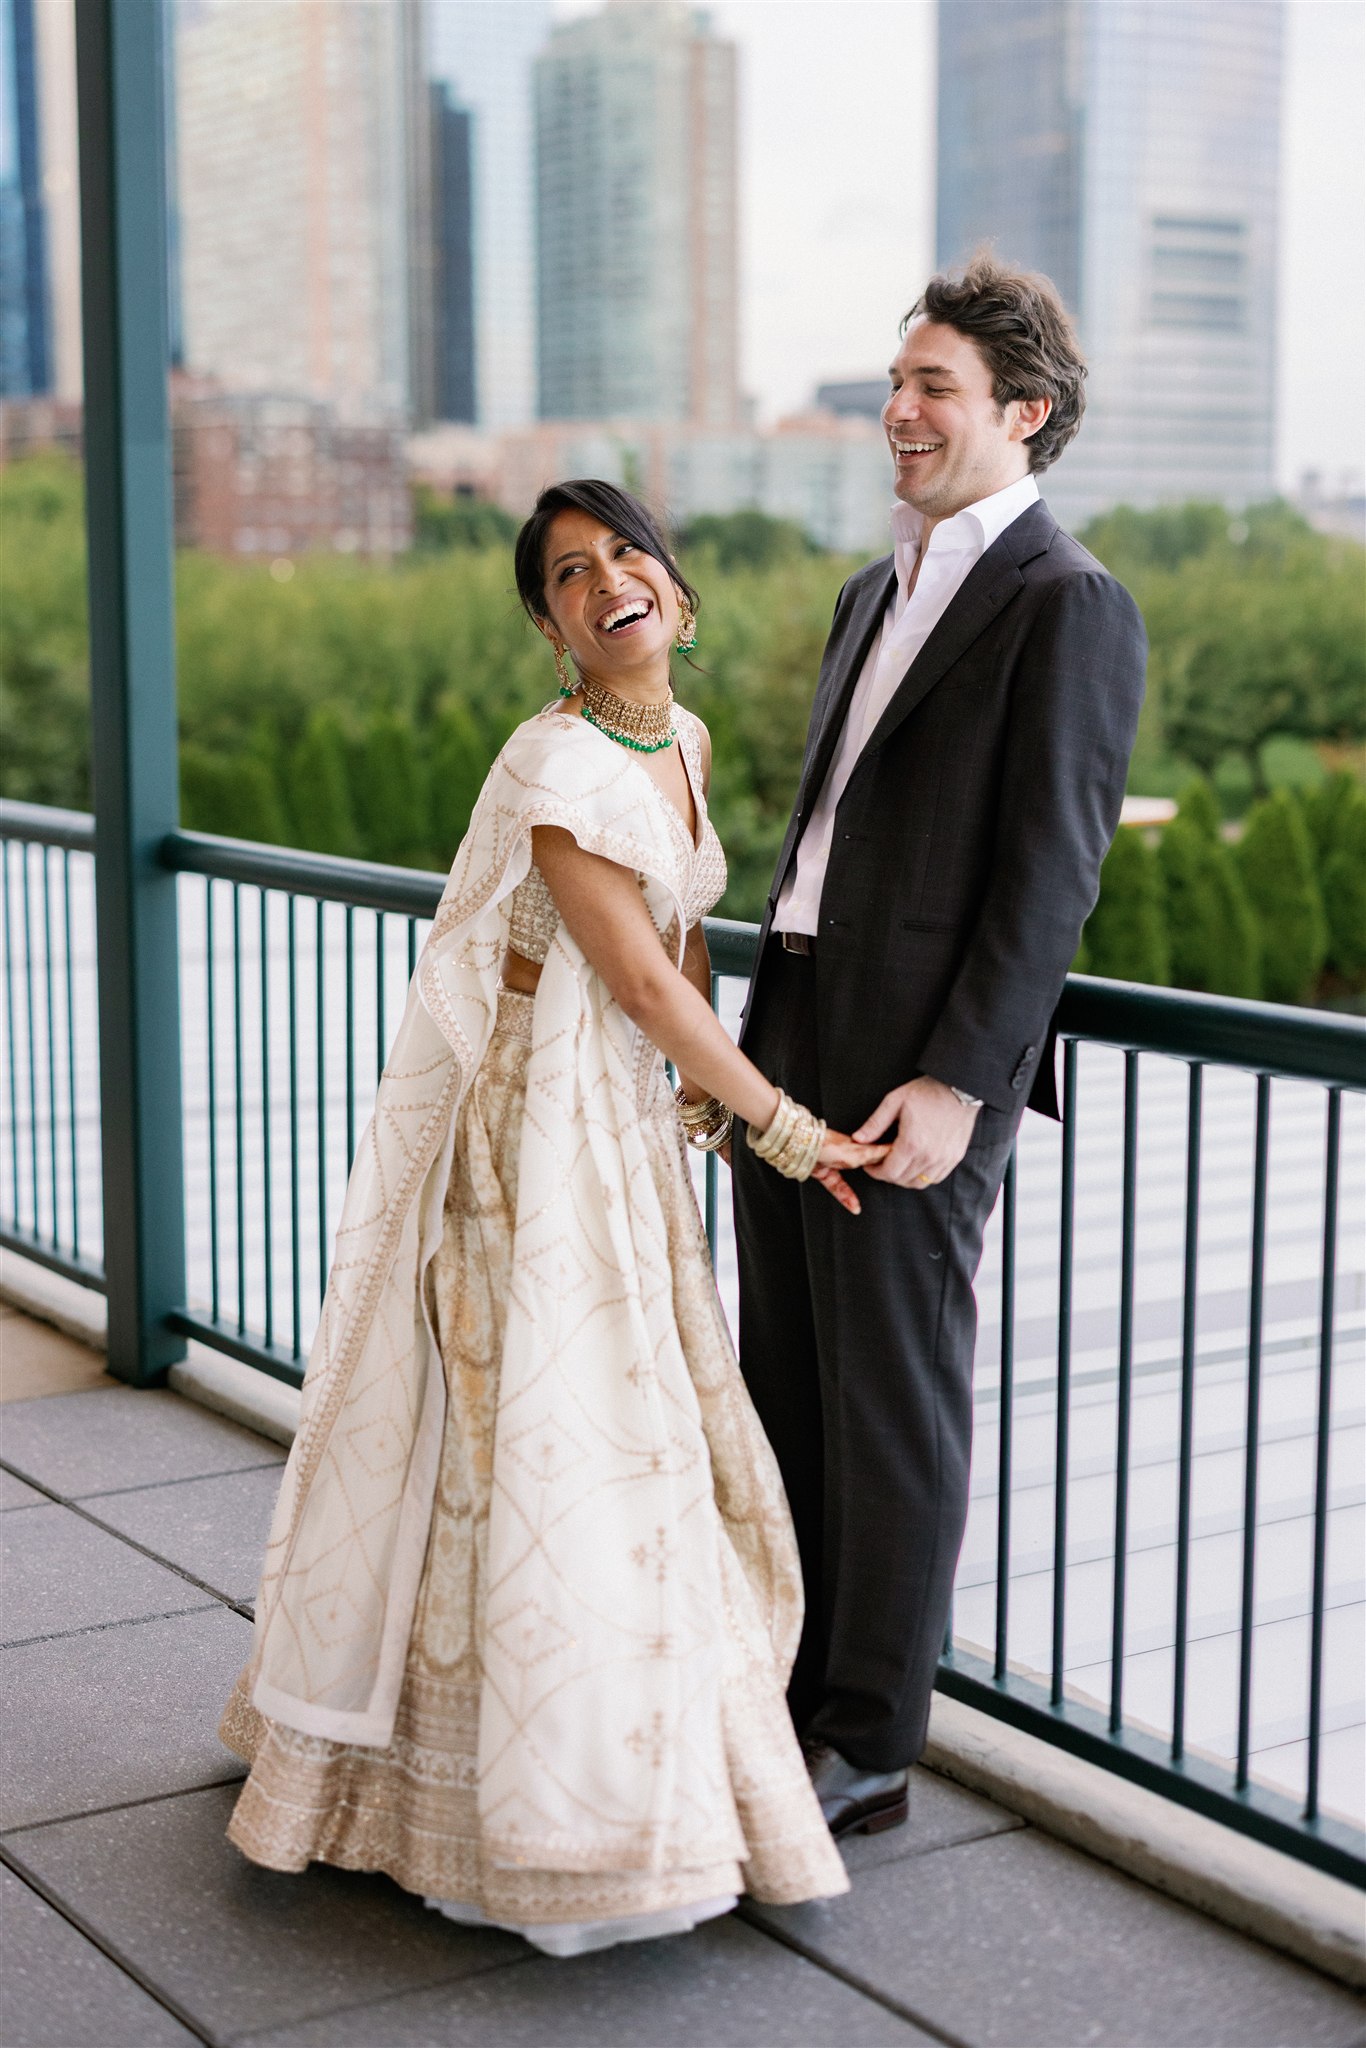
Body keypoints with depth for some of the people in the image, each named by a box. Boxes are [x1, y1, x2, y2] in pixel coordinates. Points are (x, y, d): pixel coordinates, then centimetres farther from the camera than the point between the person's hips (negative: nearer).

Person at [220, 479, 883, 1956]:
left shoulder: (681, 741, 7)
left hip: (629, 1123, 9)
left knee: (636, 1431, 14)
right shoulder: (559, 765, -19)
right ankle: (557, 1811, 9)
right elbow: (640, 978, -18)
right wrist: (785, 1129, -11)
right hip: (535, 1125, -8)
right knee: (545, 1435, -4)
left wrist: (710, 1102, 6)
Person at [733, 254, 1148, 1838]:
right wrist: (758, 1028, 17)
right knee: (783, 1381, 14)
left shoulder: (1069, 606, -9)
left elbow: (1052, 873, -15)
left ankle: (871, 1744, 15)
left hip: (920, 1057, -8)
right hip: (791, 1032, 8)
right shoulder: (875, 591, 18)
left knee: (891, 1396, 2)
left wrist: (957, 1082, -20)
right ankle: (792, 1688, 27)